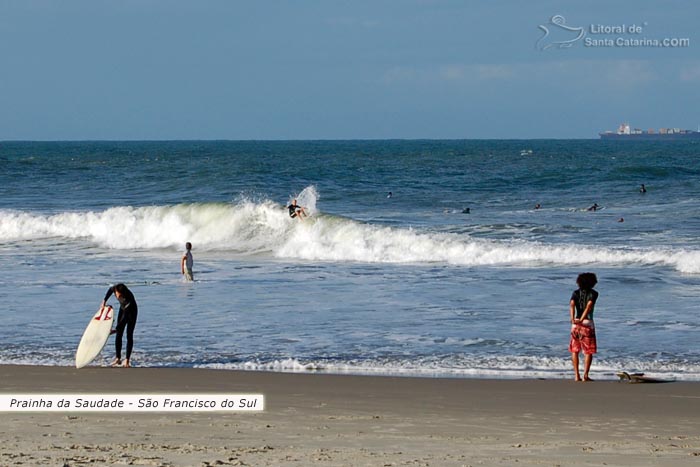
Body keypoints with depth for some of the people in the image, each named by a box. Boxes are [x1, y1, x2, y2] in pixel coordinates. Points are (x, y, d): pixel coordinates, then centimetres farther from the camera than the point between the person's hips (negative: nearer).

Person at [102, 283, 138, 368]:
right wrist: (105, 300, -3)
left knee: (129, 336, -8)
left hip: (131, 312, -6)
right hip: (123, 309, 6)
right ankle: (118, 358, 5)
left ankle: (127, 360, -3)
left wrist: (117, 329, -40)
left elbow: (125, 316, -38)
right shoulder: (115, 288, -27)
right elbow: (110, 289, 2)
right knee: (118, 335, 0)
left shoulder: (129, 298, -41)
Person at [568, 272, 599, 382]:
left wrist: (573, 319, -24)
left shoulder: (576, 293, 6)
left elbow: (572, 305, -12)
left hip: (576, 323, 2)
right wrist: (581, 320, -23)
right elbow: (589, 306, -17)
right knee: (589, 351, 4)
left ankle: (576, 375, 6)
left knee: (575, 350, 12)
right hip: (588, 323, -2)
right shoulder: (593, 293, -1)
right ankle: (585, 375, -6)